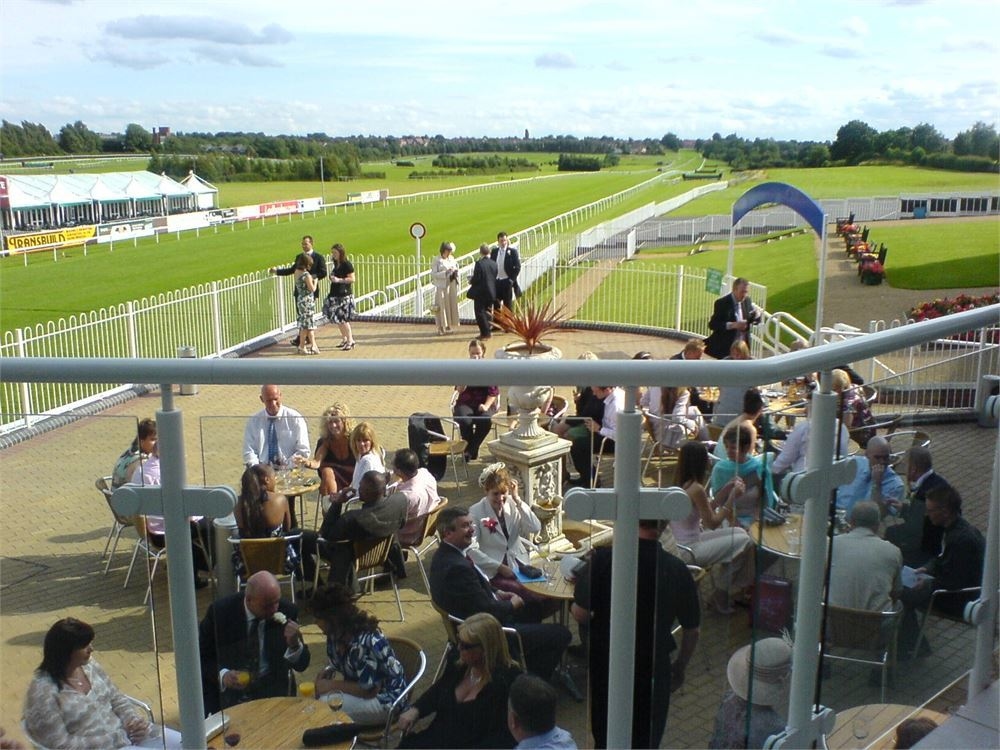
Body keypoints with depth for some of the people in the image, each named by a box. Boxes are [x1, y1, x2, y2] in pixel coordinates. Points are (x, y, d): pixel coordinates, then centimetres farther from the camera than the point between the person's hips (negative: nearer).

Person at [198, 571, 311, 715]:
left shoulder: (287, 611, -10)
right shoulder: (220, 611, -12)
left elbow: (301, 665, -4)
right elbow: (200, 656, -2)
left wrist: (294, 645, -26)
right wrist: (222, 674, -21)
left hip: (271, 687, 0)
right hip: (226, 686, 0)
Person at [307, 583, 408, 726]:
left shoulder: (365, 643, -31)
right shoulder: (336, 632, -6)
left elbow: (369, 690, -26)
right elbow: (334, 662, 11)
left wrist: (331, 685, -21)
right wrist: (325, 672, -11)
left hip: (385, 699, -8)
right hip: (363, 686, 8)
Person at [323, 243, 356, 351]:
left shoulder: (347, 264, -11)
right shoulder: (335, 264, 12)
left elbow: (352, 279, -14)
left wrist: (339, 280, -20)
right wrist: (332, 278, 7)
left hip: (344, 295, -8)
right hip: (335, 294, 8)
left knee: (343, 319, -7)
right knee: (337, 318, 11)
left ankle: (350, 341, 4)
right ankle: (344, 339, 24)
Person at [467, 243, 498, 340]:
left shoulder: (479, 263, -17)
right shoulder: (494, 263, 1)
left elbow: (476, 278, -18)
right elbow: (495, 277, 7)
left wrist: (470, 281, 4)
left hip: (480, 293, -6)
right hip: (491, 292, 6)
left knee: (480, 313, 2)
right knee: (488, 312, 17)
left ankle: (485, 333, -1)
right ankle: (488, 331, 22)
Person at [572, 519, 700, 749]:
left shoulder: (603, 559, -18)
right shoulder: (676, 570, -12)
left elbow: (580, 613, -16)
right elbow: (691, 630, -2)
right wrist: (680, 668, 14)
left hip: (605, 664, 0)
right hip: (653, 669, 0)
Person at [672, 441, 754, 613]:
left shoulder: (678, 484, 5)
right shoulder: (696, 489, -22)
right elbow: (712, 523, -14)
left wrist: (727, 489, 10)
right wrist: (732, 497, -10)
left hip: (680, 545, 9)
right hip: (691, 552, -9)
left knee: (739, 533, 15)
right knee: (744, 541, -2)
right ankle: (721, 594, 13)